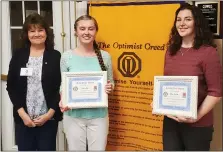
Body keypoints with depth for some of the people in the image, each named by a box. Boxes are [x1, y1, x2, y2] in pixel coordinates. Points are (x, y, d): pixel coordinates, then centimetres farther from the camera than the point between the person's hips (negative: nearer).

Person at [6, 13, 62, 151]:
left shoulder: (55, 56, 0)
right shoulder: (18, 55, 4)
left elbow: (61, 88, -1)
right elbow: (11, 87, 2)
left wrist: (49, 114, -9)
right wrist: (22, 113, -7)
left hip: (48, 118, -1)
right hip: (23, 118, 1)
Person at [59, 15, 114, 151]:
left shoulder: (105, 56, 0)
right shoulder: (67, 56, -3)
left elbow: (111, 83, 10)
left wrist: (110, 88, -12)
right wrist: (62, 101, -16)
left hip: (98, 116, 1)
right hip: (74, 116, 0)